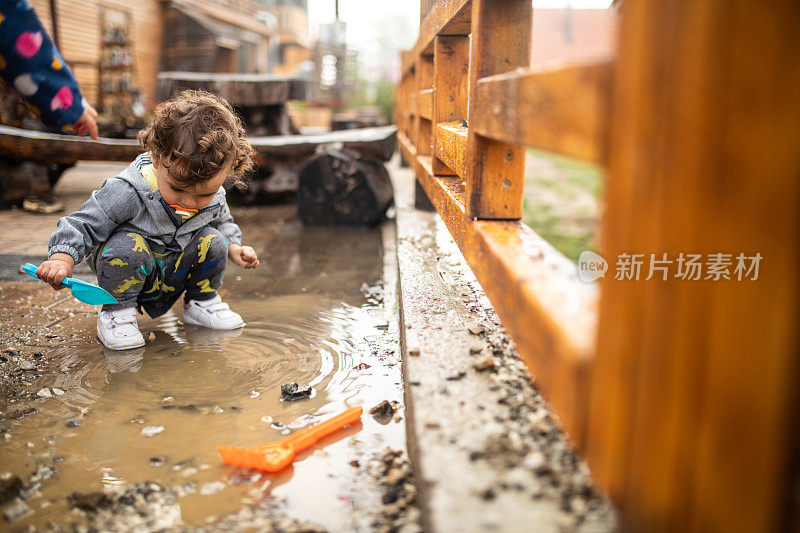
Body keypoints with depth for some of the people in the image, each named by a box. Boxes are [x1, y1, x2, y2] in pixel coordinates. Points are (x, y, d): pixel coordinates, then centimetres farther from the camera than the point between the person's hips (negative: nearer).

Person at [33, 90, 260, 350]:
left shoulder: (214, 197, -11)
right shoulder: (126, 192, -29)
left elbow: (223, 223, 13)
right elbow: (84, 225, -20)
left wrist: (234, 248, -4)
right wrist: (62, 258, -35)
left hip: (175, 276, 5)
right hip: (129, 277, -4)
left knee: (213, 241, -15)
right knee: (127, 246, -34)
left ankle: (201, 302, 9)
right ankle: (117, 310, -10)